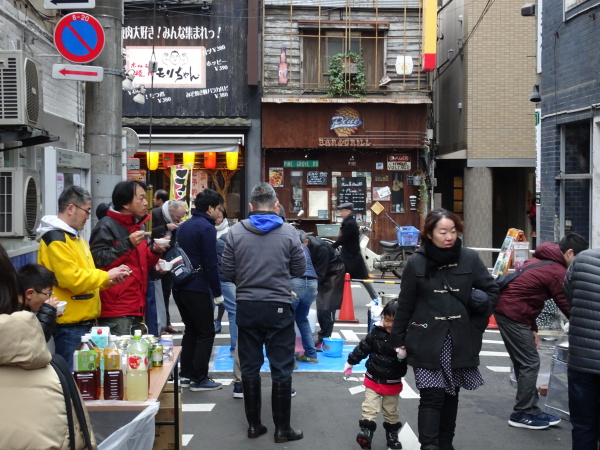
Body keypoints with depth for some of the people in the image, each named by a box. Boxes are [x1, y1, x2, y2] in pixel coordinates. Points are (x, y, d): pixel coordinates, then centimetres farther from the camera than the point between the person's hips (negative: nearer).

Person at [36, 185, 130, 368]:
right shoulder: (55, 239, -15)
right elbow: (72, 279, -24)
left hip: (84, 321, 10)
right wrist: (107, 275, -14)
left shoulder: (74, 236, 17)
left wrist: (107, 281, 6)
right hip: (70, 324, -10)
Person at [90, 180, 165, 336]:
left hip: (136, 308, 9)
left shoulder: (139, 225, 17)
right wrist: (127, 244, -21)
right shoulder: (106, 226, -9)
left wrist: (155, 252, 3)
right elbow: (98, 261, -17)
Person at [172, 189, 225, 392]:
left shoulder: (184, 226, 13)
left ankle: (186, 374, 21)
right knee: (206, 333, 1)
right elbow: (210, 264, -17)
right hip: (197, 289, -8)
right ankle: (199, 379, 2)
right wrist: (217, 293, -11)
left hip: (179, 287, 8)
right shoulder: (206, 228, -13)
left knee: (191, 330, 18)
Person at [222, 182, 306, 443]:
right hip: (278, 308, -2)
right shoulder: (289, 232, -7)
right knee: (281, 370, 6)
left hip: (246, 307, 2)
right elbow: (300, 270, 2)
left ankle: (253, 425, 20)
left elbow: (227, 272, 0)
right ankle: (282, 429, 11)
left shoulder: (236, 232, -4)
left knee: (250, 368, 12)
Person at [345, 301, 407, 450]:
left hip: (392, 383, 0)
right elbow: (363, 348, 2)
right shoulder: (376, 332, -9)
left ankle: (392, 434, 29)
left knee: (391, 411, 14)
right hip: (373, 379, 0)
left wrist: (404, 355, -42)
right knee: (370, 407, -5)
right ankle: (366, 432, -3)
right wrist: (350, 362, 11)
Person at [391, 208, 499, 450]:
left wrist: (478, 323, 0)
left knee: (451, 394, 14)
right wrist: (398, 339, 4)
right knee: (432, 396, -9)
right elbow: (405, 304, 1)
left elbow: (491, 289, 9)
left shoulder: (469, 258, -1)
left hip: (460, 340, 3)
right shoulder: (416, 262, -4)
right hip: (427, 341, -3)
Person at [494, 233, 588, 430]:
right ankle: (523, 414, 6)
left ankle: (530, 410, 20)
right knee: (530, 364, -2)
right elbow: (567, 307, -9)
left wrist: (532, 328, 16)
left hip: (505, 309, 10)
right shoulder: (557, 271, -12)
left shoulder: (540, 260, 18)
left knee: (524, 363, 14)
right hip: (513, 314, -10)